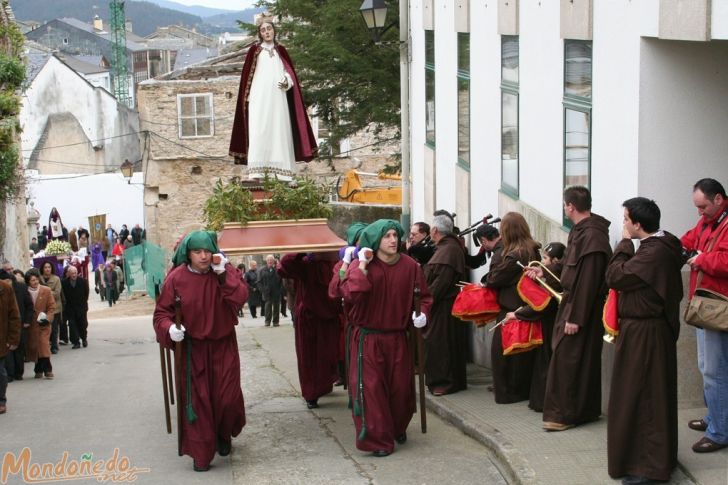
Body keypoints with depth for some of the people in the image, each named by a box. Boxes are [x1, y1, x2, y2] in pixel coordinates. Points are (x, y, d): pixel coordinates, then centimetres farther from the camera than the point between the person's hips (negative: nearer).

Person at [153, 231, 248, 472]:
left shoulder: (226, 272, -6)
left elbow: (240, 298, -21)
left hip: (223, 345, 1)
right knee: (198, 400, 1)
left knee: (227, 397, 4)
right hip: (192, 348, -1)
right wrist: (169, 328, -27)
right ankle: (201, 453, 12)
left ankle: (223, 435, 34)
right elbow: (161, 312, -7)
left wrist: (224, 273, -26)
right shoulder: (176, 278, -11)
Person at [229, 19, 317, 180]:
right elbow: (247, 74, 7)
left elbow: (289, 71, 13)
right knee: (258, 129, -12)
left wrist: (287, 82, -9)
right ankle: (256, 169, -19)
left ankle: (281, 169, -6)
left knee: (279, 129, -4)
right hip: (259, 96, -2)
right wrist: (248, 97, -2)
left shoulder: (280, 50, 16)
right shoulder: (255, 50, 9)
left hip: (278, 96, 3)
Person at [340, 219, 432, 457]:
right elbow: (349, 295, -23)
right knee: (370, 388, -5)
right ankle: (378, 440, 3)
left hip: (398, 338, 3)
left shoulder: (409, 266, -1)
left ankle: (398, 429, 35)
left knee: (401, 387, 10)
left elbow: (423, 295, 10)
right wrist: (362, 267, -24)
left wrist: (422, 313, -8)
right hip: (367, 339, -3)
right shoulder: (359, 266, -8)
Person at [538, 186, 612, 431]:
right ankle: (585, 409, 22)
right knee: (581, 360, 14)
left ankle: (565, 414, -1)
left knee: (567, 359, -6)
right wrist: (545, 272, 26)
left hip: (582, 307, -10)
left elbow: (588, 281, -24)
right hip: (571, 302, 10)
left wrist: (575, 317, -23)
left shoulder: (592, 236, -22)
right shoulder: (580, 231, 10)